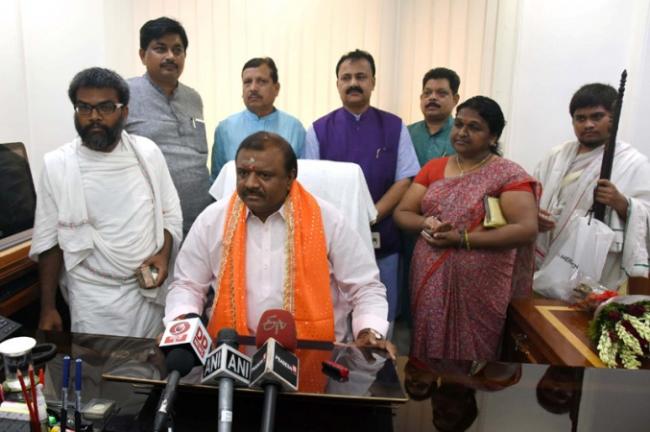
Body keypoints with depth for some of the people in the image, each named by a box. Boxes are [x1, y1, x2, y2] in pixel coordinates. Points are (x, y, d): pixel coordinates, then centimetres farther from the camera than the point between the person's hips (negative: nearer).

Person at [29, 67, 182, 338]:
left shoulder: (147, 152, -2)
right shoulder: (57, 165, -7)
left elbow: (171, 215, 5)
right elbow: (49, 242, -2)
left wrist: (164, 254, -12)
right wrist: (47, 308, -1)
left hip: (148, 290, 2)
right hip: (94, 298, -1)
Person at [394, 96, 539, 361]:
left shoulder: (508, 174, -5)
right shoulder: (433, 167, 9)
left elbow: (527, 229, -15)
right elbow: (402, 213, 8)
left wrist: (462, 239, -18)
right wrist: (426, 223, -15)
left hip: (480, 287, -4)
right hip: (430, 281, 4)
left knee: (470, 363, 8)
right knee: (429, 354, 13)